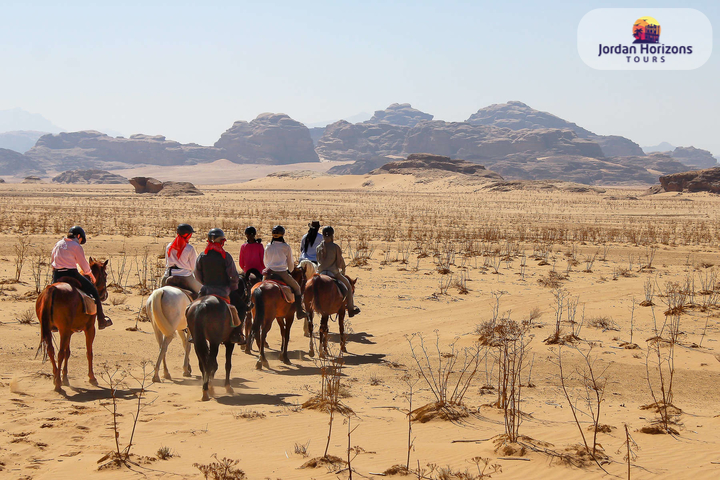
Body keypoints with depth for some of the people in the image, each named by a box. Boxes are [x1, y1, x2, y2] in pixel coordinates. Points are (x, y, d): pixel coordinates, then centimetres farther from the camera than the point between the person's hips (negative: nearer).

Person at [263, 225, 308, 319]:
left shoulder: (268, 247, 5)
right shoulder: (286, 247, -4)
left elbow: (265, 262, 15)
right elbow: (290, 264, 7)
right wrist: (290, 271, 27)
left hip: (270, 273, 3)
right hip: (282, 273, -3)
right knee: (297, 288, 14)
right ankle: (299, 311, 8)